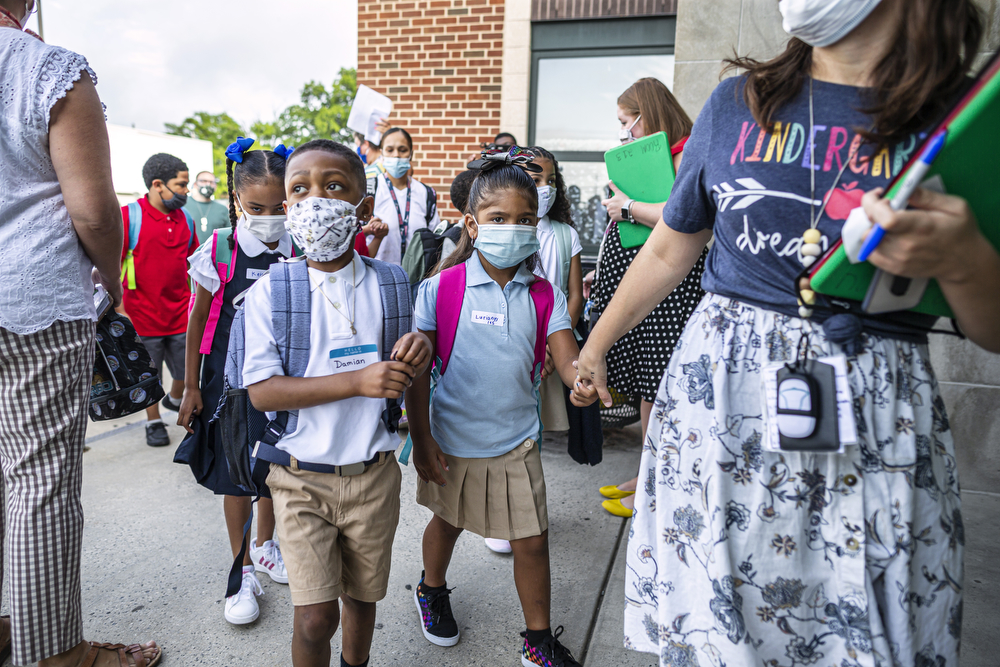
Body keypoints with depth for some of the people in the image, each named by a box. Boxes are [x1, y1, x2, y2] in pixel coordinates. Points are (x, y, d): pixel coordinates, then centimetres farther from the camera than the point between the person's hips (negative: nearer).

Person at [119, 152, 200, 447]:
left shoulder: (185, 218, 6)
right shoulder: (128, 216, -9)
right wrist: (119, 309, -11)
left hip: (181, 314, 4)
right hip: (143, 315, -4)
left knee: (188, 370, 10)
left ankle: (175, 400, 40)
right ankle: (154, 422, 29)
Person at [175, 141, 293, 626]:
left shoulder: (300, 252, -5)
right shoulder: (219, 250, -10)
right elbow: (198, 320, -3)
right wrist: (191, 388, -2)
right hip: (230, 378, -2)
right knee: (236, 477, 8)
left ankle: (264, 546, 42)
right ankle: (243, 571, 26)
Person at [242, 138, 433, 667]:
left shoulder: (391, 285, -2)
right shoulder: (270, 292, -9)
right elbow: (262, 391, -15)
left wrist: (418, 352, -15)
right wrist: (359, 381, -25)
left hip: (374, 474, 3)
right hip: (301, 478, -2)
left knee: (362, 593, 19)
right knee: (315, 617, -1)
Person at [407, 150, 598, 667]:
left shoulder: (543, 296, -6)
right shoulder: (441, 289, -13)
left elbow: (567, 359, -11)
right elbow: (416, 371, -10)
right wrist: (422, 441, -10)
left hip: (517, 439, 1)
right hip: (452, 438, -1)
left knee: (532, 541, 7)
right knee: (448, 521, 23)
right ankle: (432, 589, 55)